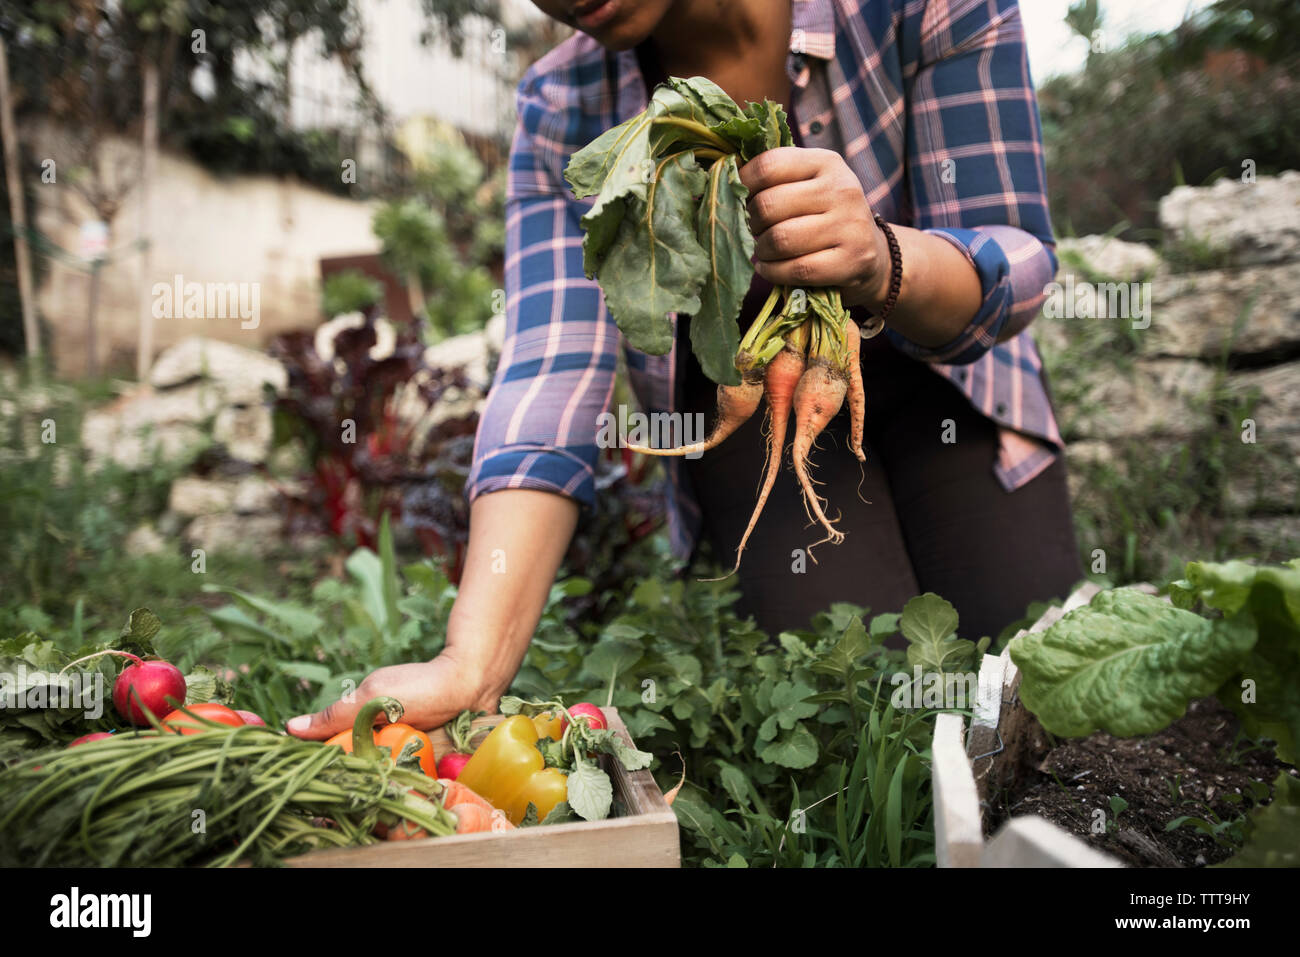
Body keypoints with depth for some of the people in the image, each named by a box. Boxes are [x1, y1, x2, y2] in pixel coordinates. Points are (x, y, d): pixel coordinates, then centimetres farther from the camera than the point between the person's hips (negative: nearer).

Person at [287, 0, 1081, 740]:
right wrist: (471, 668, -40)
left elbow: (1013, 263, -24)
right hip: (744, 403, 0)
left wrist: (879, 263, -49)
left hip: (934, 378, 1)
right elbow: (551, 381, -29)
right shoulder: (566, 113, -20)